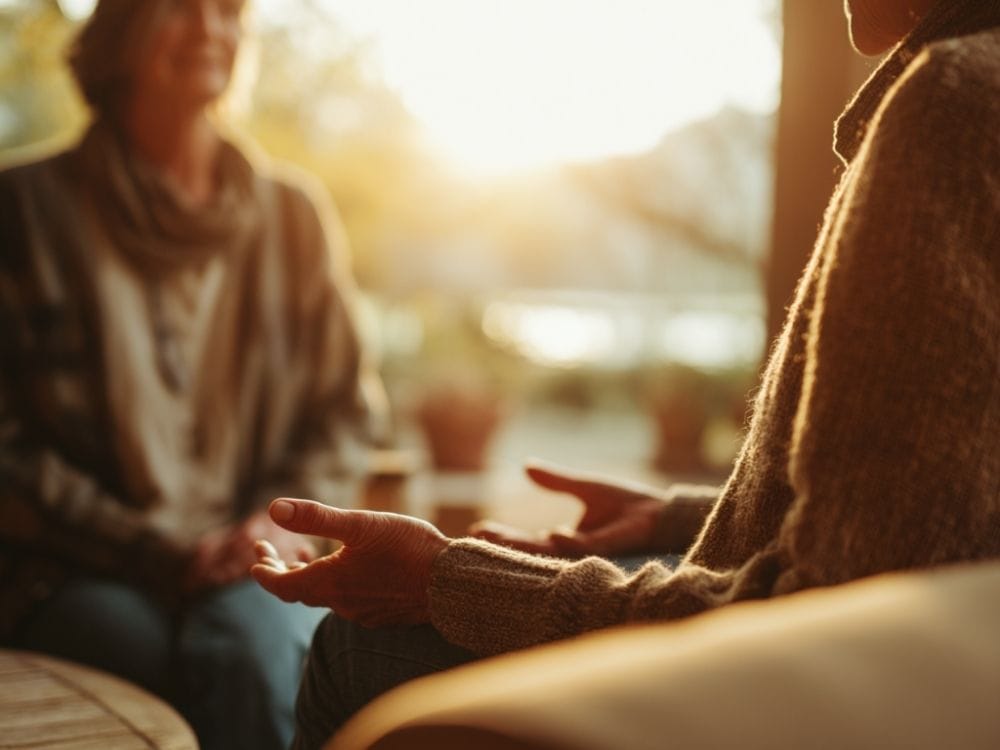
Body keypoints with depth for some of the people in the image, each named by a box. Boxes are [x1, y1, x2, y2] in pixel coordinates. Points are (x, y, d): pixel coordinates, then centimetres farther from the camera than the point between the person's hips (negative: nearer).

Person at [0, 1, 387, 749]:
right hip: (74, 570, -2)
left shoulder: (293, 213, 11)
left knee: (254, 636, -32)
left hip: (256, 566, 2)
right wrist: (162, 551, -10)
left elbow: (345, 410, 14)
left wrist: (284, 522, -5)